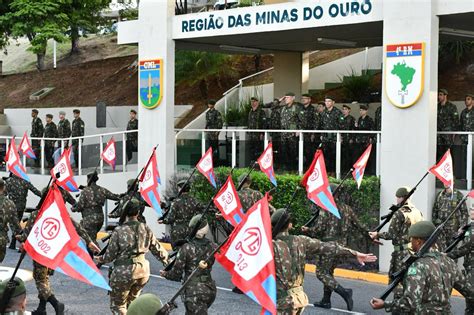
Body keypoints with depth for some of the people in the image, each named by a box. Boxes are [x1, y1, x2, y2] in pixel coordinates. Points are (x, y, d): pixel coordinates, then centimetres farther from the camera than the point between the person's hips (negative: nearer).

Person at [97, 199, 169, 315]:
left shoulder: (119, 231, -13)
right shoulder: (146, 229, 0)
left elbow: (110, 255, -9)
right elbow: (157, 249, 8)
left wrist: (101, 259, 12)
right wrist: (166, 259, 27)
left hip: (123, 272, -5)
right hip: (143, 271, 5)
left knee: (117, 306, 9)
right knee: (131, 302, 26)